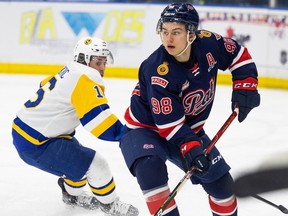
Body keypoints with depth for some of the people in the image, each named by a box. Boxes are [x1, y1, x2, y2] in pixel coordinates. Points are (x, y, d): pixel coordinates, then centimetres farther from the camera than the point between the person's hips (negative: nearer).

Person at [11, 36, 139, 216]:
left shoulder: (70, 73, 10)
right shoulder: (85, 78, -20)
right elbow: (96, 117, -31)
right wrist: (123, 134, -30)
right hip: (35, 144, -10)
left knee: (79, 157, 27)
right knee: (95, 165, -7)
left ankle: (72, 194, 48)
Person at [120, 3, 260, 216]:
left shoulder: (208, 43, -17)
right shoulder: (157, 71, -32)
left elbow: (238, 54, 3)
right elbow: (168, 122, -30)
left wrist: (245, 86, -8)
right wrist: (190, 148, -38)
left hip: (190, 128, 6)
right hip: (147, 128, -5)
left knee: (220, 181, 9)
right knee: (151, 170, -35)